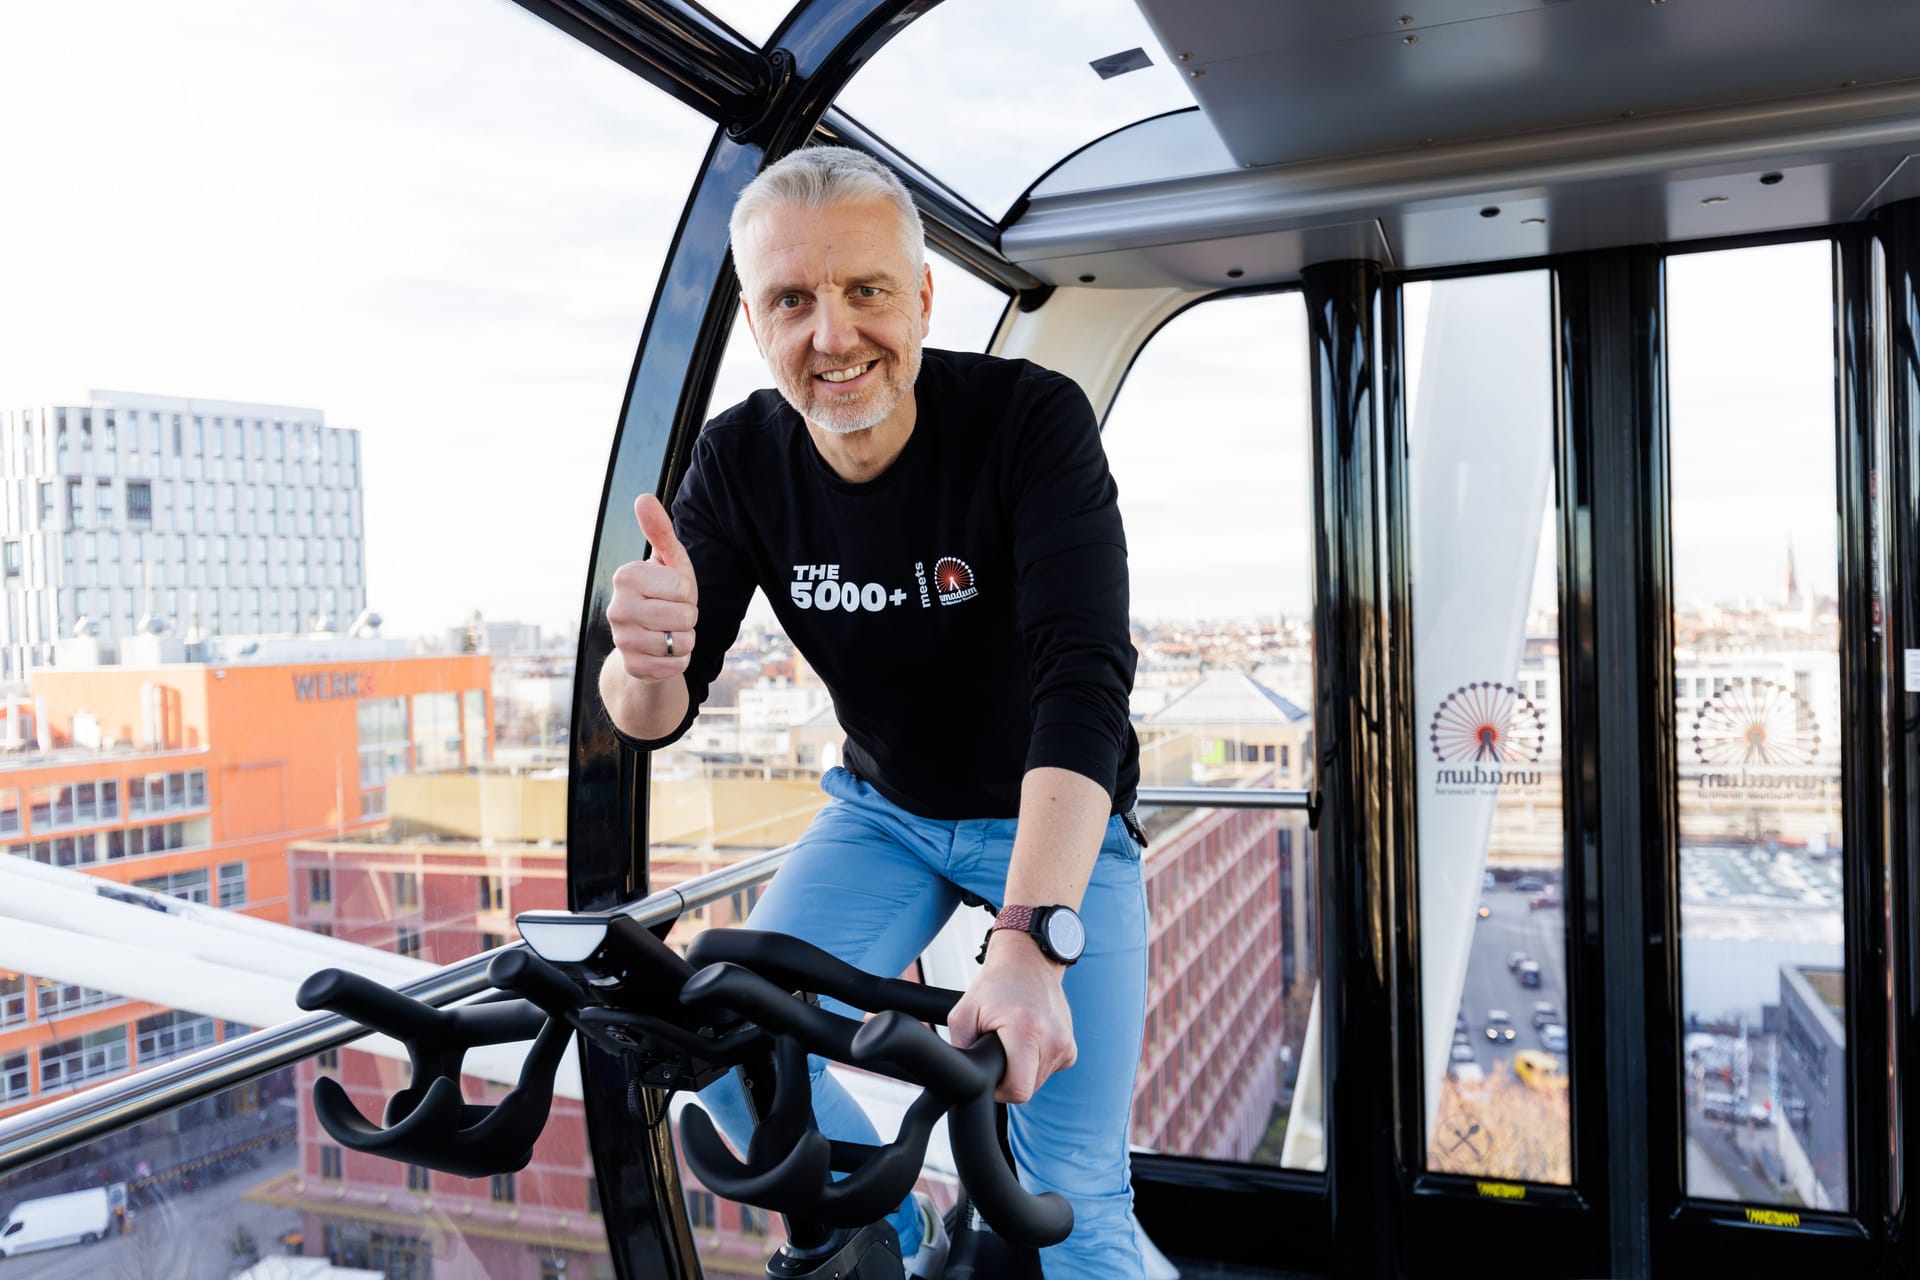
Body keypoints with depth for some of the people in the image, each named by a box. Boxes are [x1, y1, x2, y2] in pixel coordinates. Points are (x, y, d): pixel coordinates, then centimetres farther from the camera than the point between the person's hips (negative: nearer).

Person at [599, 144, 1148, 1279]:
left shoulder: (1032, 419, -25)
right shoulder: (740, 461, -13)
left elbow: (1083, 676, -35)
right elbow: (655, 718, -14)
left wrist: (1031, 940, -47)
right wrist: (650, 661, -39)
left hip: (1060, 821, -3)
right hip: (886, 812, 4)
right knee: (732, 1051, -13)